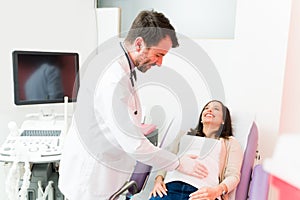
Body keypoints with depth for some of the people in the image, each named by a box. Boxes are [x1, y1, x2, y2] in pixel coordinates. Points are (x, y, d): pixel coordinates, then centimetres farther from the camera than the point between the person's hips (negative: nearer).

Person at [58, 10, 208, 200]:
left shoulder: (115, 62, 3)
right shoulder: (114, 79, -29)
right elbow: (133, 145, -28)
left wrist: (138, 128, 16)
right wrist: (179, 163, -18)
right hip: (91, 176, -9)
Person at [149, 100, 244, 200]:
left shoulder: (230, 142, 22)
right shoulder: (184, 135, 30)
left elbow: (233, 175, 9)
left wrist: (217, 190, -11)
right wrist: (159, 179, 2)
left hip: (202, 191, -2)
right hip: (171, 186, 3)